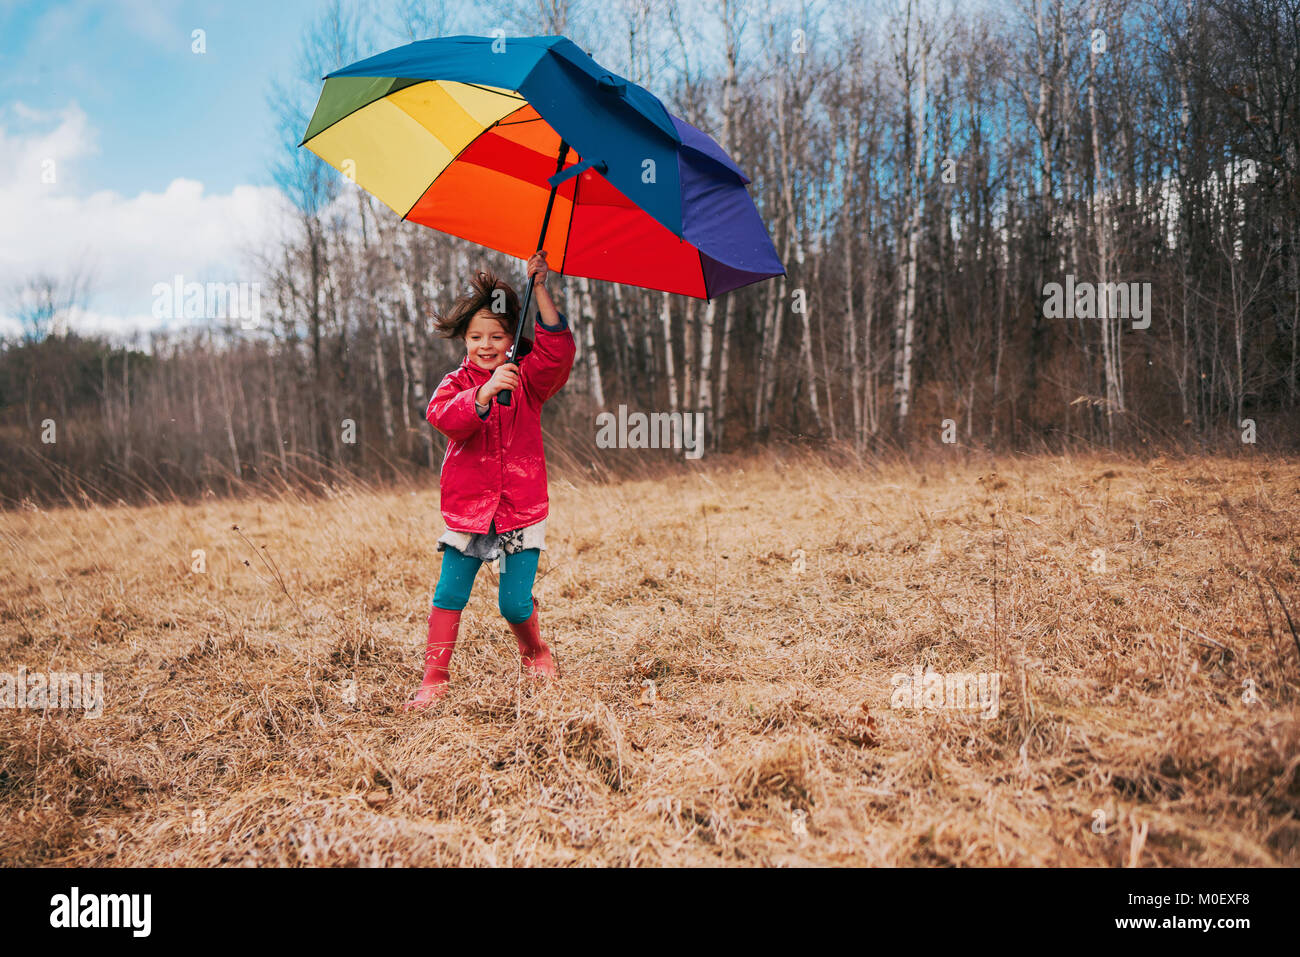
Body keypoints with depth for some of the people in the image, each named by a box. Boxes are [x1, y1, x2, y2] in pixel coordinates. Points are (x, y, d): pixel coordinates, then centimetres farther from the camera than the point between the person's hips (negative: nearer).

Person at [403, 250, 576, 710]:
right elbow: (444, 417, -18)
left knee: (515, 604, -1)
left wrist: (540, 290, -20)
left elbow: (558, 348, -14)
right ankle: (434, 677, 6)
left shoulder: (527, 379, 4)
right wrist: (483, 395, -35)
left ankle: (534, 650, 29)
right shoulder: (455, 383, 3)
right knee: (449, 595, -4)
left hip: (521, 508, 0)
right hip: (468, 508, 1)